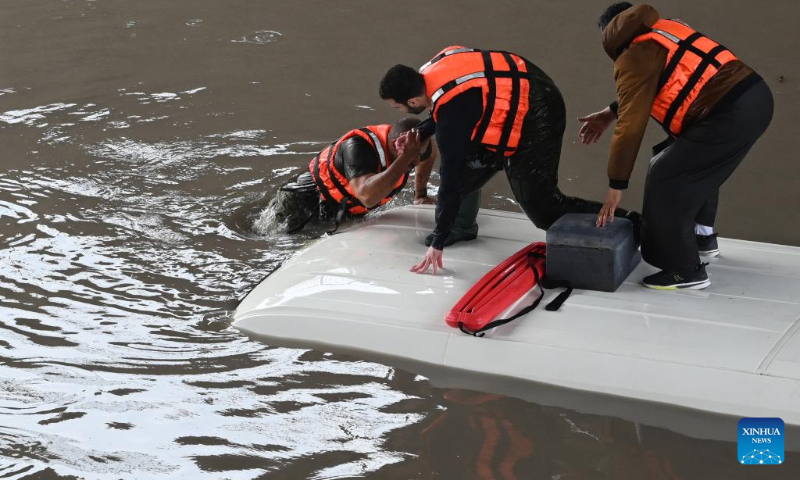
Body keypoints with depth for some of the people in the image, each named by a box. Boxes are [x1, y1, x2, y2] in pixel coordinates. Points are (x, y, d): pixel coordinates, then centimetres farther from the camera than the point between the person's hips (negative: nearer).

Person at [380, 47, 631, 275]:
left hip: (537, 119, -10)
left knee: (542, 208, -5)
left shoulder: (452, 109, -28)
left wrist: (438, 243, -16)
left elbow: (451, 179, -23)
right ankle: (459, 226, 28)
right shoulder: (431, 70, -4)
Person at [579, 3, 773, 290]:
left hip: (731, 115, -10)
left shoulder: (634, 58, -4)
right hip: (757, 96, 10)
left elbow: (631, 126, -7)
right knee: (698, 169, 29)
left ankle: (687, 272, 4)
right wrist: (611, 113, 36)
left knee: (666, 183, -2)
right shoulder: (665, 30, 21)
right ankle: (703, 237, 44)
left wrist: (616, 186, -1)